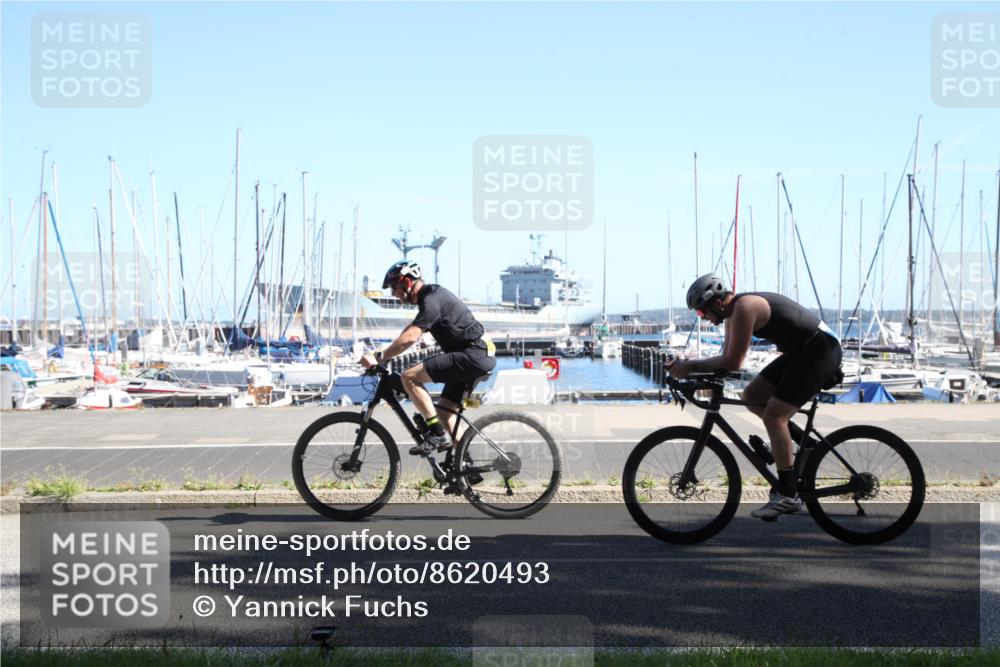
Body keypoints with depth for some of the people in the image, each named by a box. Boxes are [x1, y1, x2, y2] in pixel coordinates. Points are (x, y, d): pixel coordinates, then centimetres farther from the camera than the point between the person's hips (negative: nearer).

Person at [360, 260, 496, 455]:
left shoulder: (431, 299, -13)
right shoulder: (430, 296, 19)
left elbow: (410, 338, -24)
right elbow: (409, 333, 25)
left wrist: (379, 358, -20)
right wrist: (382, 355, 19)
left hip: (472, 355, -11)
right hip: (479, 358, 11)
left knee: (410, 377, -17)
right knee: (443, 413, 14)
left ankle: (437, 433, -15)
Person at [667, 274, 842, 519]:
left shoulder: (744, 308, -21)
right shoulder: (733, 312, 9)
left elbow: (732, 362, -25)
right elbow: (727, 359, 10)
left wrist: (691, 366, -17)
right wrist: (689, 365, -2)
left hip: (821, 350, -10)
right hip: (800, 351, 10)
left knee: (773, 416, -14)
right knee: (751, 396, 8)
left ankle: (788, 495, -11)